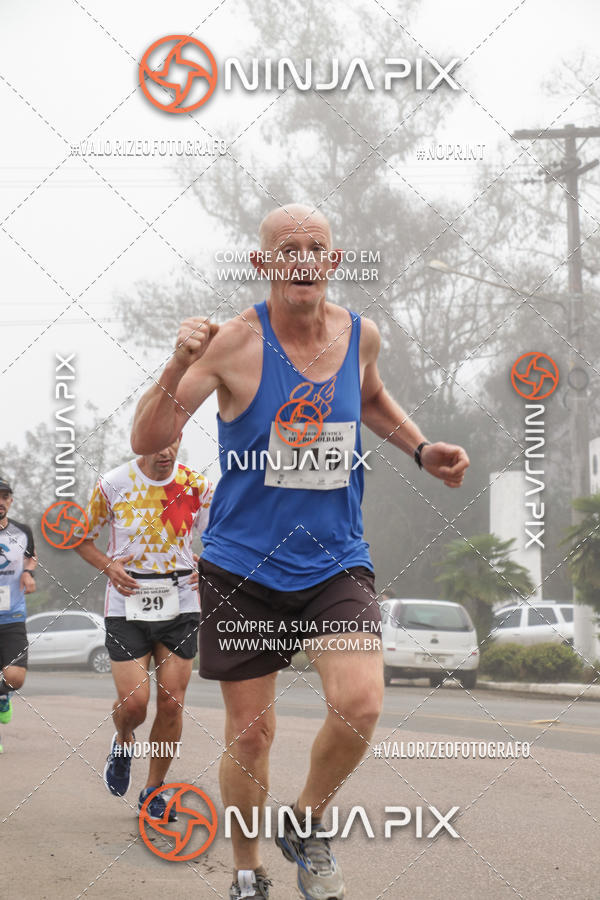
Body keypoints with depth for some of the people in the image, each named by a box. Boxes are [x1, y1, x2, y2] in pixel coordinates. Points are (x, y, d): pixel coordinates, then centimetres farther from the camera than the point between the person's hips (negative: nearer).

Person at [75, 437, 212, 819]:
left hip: (181, 605, 2)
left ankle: (153, 792, 17)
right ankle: (123, 743, 26)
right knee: (134, 702, -11)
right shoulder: (113, 485, -5)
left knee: (172, 702, -1)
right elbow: (83, 538, 8)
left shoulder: (198, 486, -1)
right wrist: (109, 565, -9)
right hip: (128, 605, -1)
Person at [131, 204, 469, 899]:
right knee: (249, 732, 5)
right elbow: (147, 442, -15)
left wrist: (421, 450, 10)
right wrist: (178, 367, -31)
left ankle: (307, 828, 10)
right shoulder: (236, 342, -12)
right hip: (242, 563, -2)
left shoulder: (360, 335, 0)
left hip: (335, 560, 2)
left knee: (359, 704, -18)